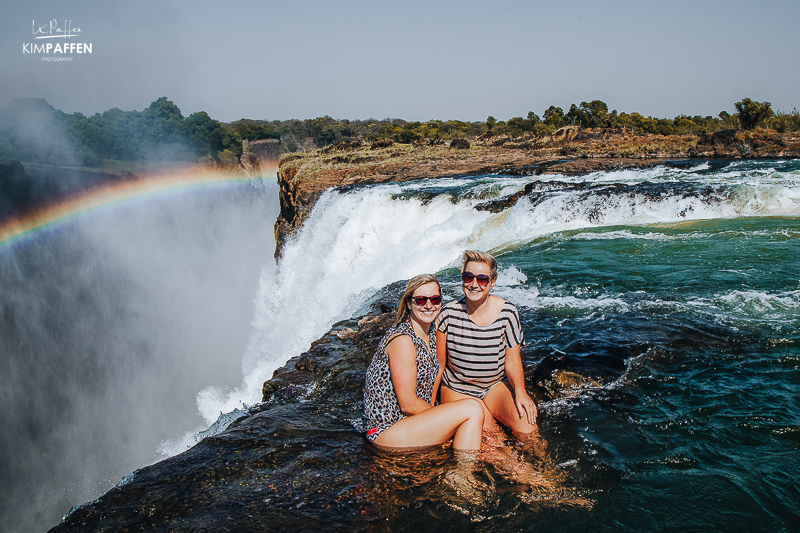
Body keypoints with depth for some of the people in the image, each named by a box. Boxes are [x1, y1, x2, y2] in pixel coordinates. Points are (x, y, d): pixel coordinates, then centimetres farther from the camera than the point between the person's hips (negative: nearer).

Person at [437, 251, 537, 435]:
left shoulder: (507, 314, -10)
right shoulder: (449, 313, -11)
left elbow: (512, 361, -6)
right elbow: (439, 362, -3)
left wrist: (520, 391, -24)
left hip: (496, 385, 1)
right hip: (456, 390, -1)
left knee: (526, 426, -22)